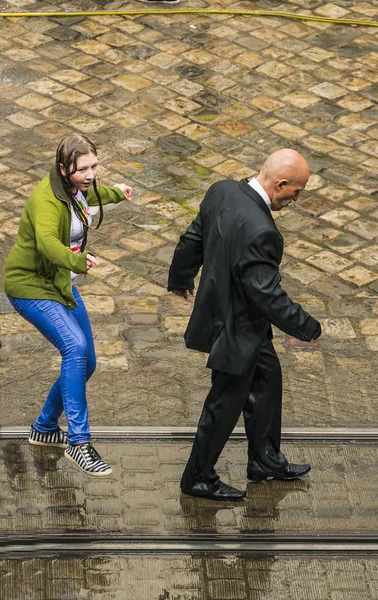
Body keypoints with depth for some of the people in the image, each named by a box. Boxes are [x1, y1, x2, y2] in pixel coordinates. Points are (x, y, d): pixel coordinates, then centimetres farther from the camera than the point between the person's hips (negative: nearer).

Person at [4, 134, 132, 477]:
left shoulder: (77, 188, 1)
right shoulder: (47, 198, -27)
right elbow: (47, 241, -47)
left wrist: (116, 193, 43)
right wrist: (77, 259, -63)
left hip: (61, 283, 9)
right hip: (30, 285, -9)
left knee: (85, 364, 9)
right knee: (75, 347, -28)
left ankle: (45, 429, 29)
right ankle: (78, 442, -24)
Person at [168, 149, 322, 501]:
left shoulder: (222, 191, -9)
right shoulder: (259, 231, -35)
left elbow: (193, 239, 7)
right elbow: (267, 294, -30)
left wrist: (180, 279, 25)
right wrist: (307, 328, -15)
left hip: (220, 308, 9)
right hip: (237, 329, -9)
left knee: (267, 377, 25)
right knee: (226, 403, 10)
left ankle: (265, 459, 40)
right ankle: (198, 479, 28)